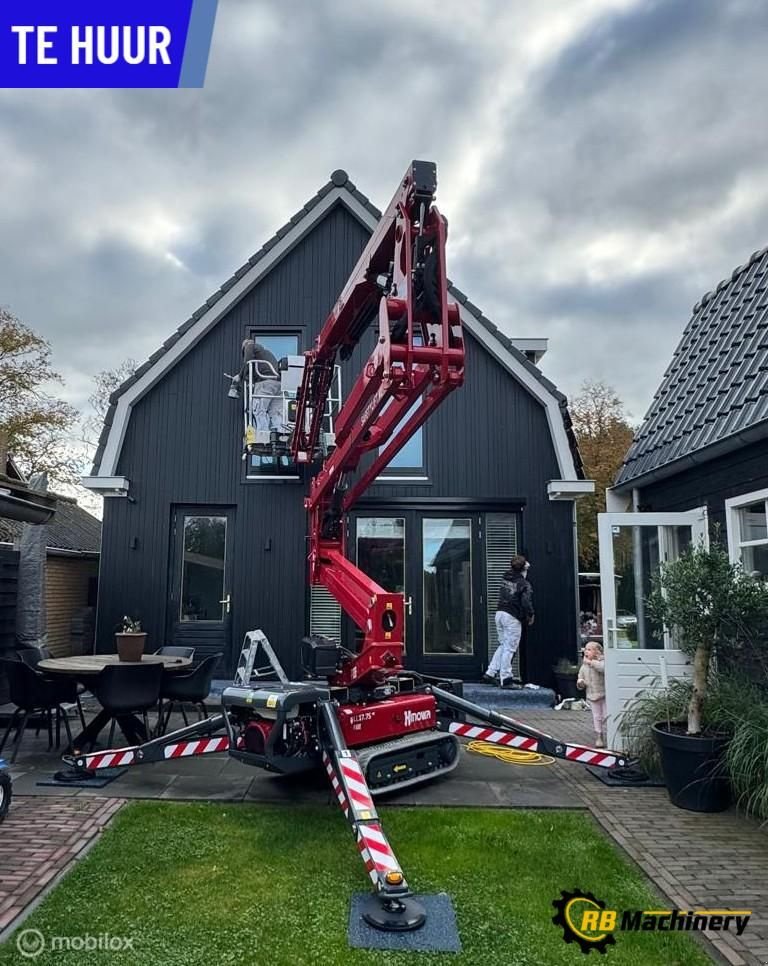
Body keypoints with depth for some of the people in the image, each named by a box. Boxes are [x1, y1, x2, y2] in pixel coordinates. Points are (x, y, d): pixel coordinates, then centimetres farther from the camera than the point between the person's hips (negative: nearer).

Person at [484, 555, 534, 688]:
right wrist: (531, 615, -2)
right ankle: (505, 680, 0)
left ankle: (491, 672, 16)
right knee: (509, 649, -2)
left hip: (500, 613, 7)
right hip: (512, 617, -7)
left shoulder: (505, 577, 8)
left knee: (503, 645, 19)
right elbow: (526, 602, -19)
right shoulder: (524, 584, -10)